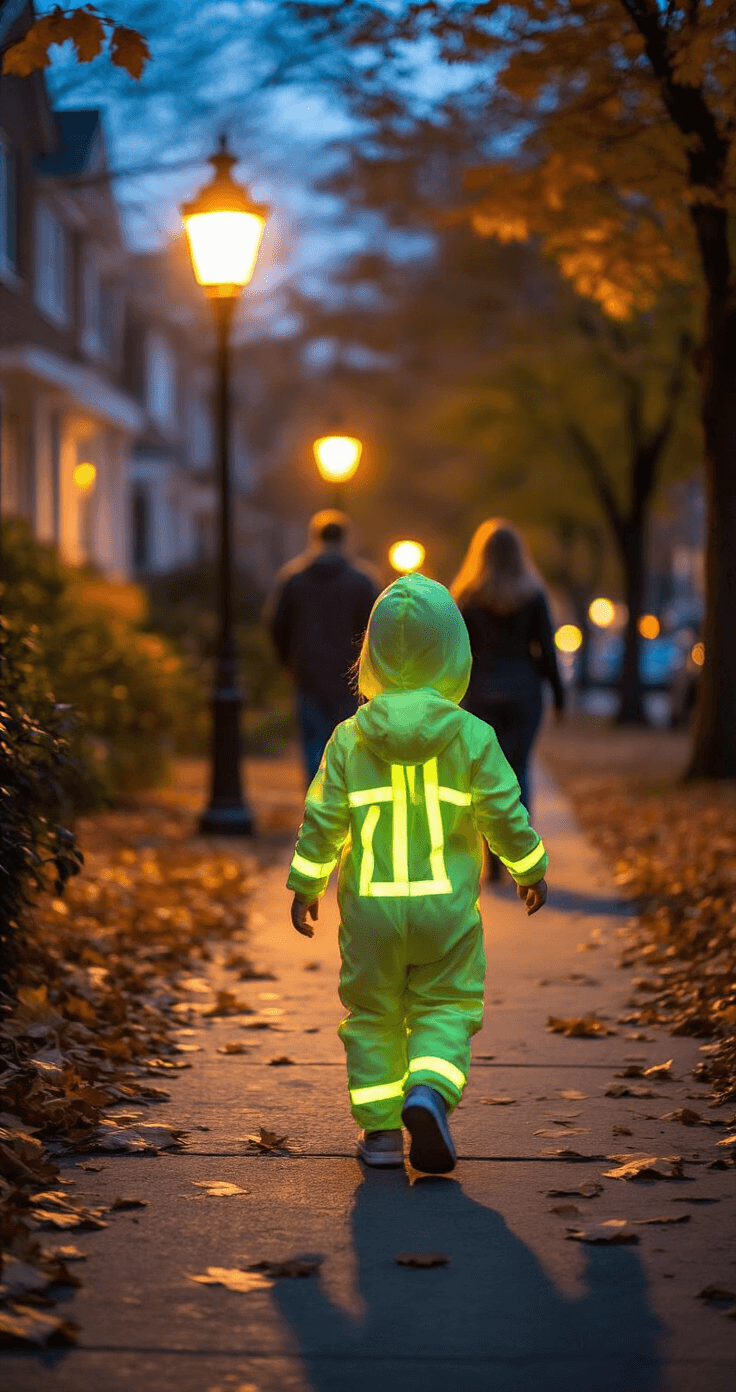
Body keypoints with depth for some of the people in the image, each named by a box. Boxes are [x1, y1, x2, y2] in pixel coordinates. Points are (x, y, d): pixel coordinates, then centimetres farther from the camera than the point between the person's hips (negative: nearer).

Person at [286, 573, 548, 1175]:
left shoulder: (350, 739, -3)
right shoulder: (473, 738, -6)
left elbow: (323, 819, -2)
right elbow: (504, 815, -2)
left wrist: (305, 885, 10)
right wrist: (531, 870, 14)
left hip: (370, 902, 1)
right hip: (447, 902, -1)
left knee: (373, 1014, 12)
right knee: (445, 1008, 9)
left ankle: (380, 1129, 12)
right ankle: (430, 1090, -17)